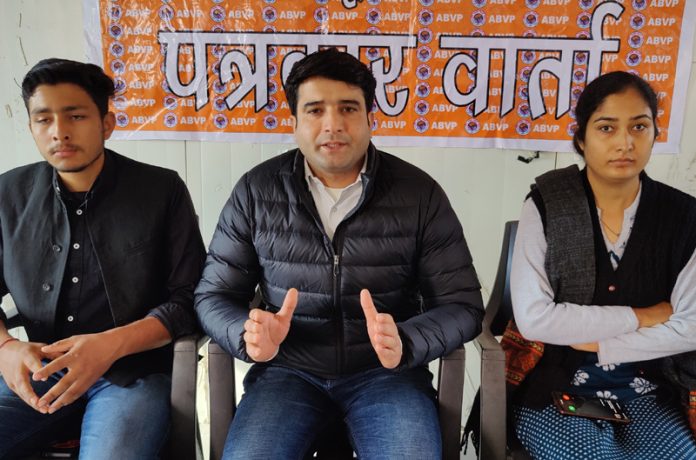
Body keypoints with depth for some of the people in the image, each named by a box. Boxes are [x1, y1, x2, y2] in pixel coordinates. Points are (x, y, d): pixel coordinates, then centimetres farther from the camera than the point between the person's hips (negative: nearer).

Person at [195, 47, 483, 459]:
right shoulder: (256, 192, -2)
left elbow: (462, 305, -4)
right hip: (288, 370, 1)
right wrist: (248, 335, -19)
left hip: (385, 372, 0)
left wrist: (404, 344, -24)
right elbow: (214, 295, 4)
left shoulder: (420, 194, -5)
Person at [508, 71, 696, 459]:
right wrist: (639, 317, -12)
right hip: (556, 385, -3)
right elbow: (533, 318, -17)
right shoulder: (546, 207, -9)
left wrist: (595, 342, -11)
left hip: (646, 390, 3)